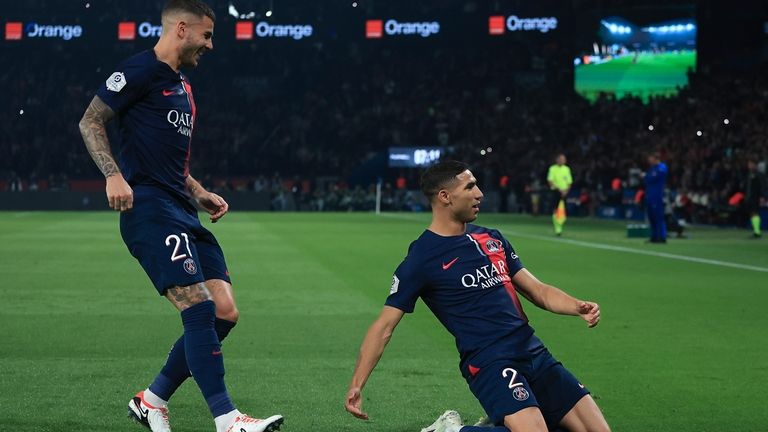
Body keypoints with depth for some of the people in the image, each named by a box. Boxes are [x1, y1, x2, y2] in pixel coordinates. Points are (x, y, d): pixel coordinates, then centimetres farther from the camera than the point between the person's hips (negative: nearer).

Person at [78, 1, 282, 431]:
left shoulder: (182, 87, 24)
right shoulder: (142, 70, -3)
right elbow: (91, 121, -8)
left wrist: (202, 195, 20)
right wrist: (114, 175, -20)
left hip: (183, 214, 9)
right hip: (149, 208, -9)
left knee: (225, 312, 0)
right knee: (200, 307, -18)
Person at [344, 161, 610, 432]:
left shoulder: (491, 238, 16)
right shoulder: (420, 259, -4)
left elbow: (538, 290, 19)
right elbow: (385, 326, -4)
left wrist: (579, 307, -1)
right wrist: (356, 385, -13)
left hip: (534, 353, 7)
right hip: (489, 362, -7)